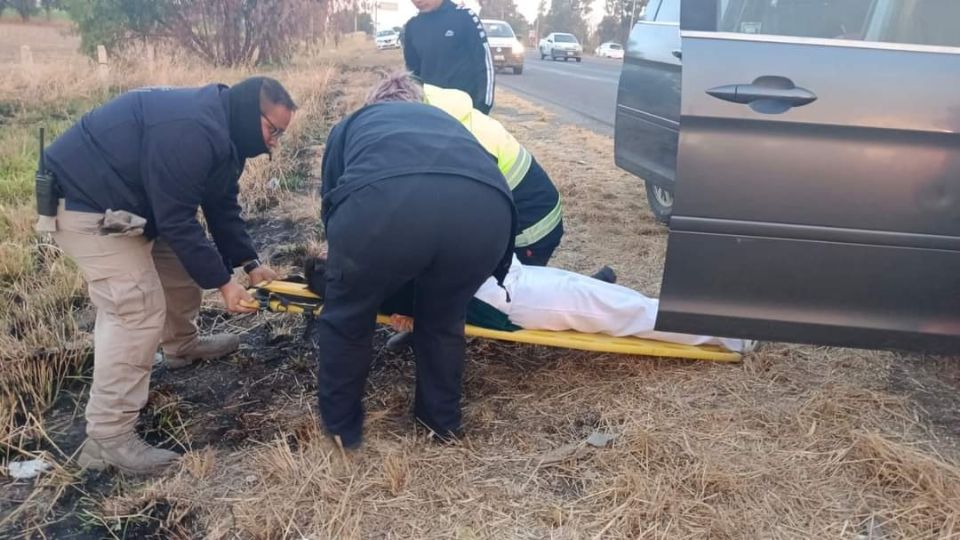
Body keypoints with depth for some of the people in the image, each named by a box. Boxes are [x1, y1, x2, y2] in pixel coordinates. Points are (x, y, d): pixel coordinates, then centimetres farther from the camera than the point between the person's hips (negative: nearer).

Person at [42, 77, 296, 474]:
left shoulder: (223, 132, 5)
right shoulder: (191, 132, -30)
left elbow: (222, 207, 10)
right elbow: (177, 221, -28)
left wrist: (249, 264, 4)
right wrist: (222, 282, -20)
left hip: (122, 199, 11)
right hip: (84, 200, -11)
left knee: (179, 266, 21)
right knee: (138, 310, -16)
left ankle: (182, 346, 46)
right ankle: (107, 438, -10)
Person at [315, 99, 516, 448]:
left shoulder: (350, 125, 40)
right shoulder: (444, 121, 47)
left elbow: (331, 202, 40)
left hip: (381, 202, -2)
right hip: (486, 206, 3)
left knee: (347, 318, 26)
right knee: (444, 319, 32)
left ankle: (340, 426, 42)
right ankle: (443, 420, 46)